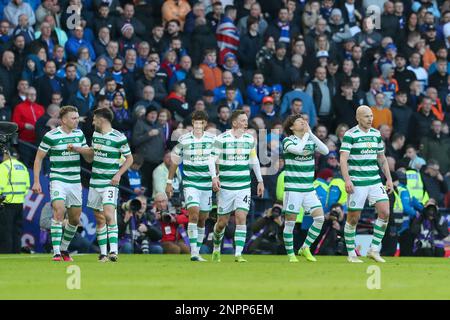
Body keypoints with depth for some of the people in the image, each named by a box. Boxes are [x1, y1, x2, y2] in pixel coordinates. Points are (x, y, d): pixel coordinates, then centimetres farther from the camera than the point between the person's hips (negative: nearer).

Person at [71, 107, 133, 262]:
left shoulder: (119, 137, -9)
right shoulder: (95, 134, 11)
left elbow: (129, 158, -2)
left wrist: (119, 174, -13)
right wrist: (78, 149, 11)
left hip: (110, 183, -6)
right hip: (95, 182, 6)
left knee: (109, 214, -20)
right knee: (100, 219, 6)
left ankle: (113, 251, -24)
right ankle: (103, 253, 11)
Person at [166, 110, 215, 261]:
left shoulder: (212, 139, 2)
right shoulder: (184, 140, -3)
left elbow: (216, 161, 11)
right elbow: (174, 161, 5)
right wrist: (169, 182, 5)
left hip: (206, 183, 3)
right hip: (190, 182, -3)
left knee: (202, 219, 7)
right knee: (194, 213, -19)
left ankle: (197, 252, 19)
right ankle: (194, 253, -22)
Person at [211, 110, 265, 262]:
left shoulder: (250, 139, 6)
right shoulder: (221, 139, -7)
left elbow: (254, 161, 16)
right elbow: (213, 160, -6)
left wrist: (260, 181, 15)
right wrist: (214, 178, -21)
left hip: (244, 186, 2)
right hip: (225, 186, -2)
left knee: (241, 218, -12)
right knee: (222, 222, 6)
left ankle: (238, 254, -13)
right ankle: (216, 248, 32)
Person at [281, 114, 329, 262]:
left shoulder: (311, 140, 9)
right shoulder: (288, 141, -5)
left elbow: (325, 151, -7)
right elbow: (298, 149, -26)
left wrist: (311, 133, -10)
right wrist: (306, 135, -14)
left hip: (309, 189, 5)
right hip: (292, 188, -5)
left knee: (320, 218, -7)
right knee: (290, 221, -2)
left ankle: (305, 248, 7)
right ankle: (291, 254, 9)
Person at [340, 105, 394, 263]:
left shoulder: (376, 134, 11)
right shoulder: (350, 135, -8)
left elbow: (382, 158, 19)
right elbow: (343, 159, -15)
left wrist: (389, 179, 13)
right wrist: (347, 180, -25)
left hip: (375, 181, 5)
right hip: (357, 183, -5)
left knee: (385, 212, -7)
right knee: (353, 218, 0)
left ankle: (374, 250, 4)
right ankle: (351, 254, 13)